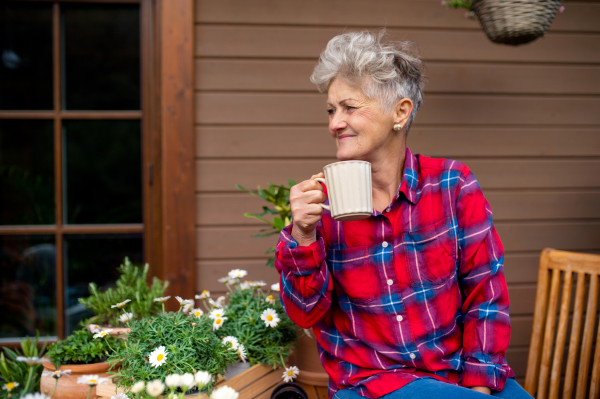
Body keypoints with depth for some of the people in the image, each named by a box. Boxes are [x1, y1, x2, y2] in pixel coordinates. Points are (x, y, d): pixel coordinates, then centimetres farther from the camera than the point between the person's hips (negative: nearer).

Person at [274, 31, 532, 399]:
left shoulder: (453, 185, -2)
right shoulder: (323, 201, -1)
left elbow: (485, 295, -1)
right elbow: (307, 313, -4)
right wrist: (303, 236, -18)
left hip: (459, 369, 3)